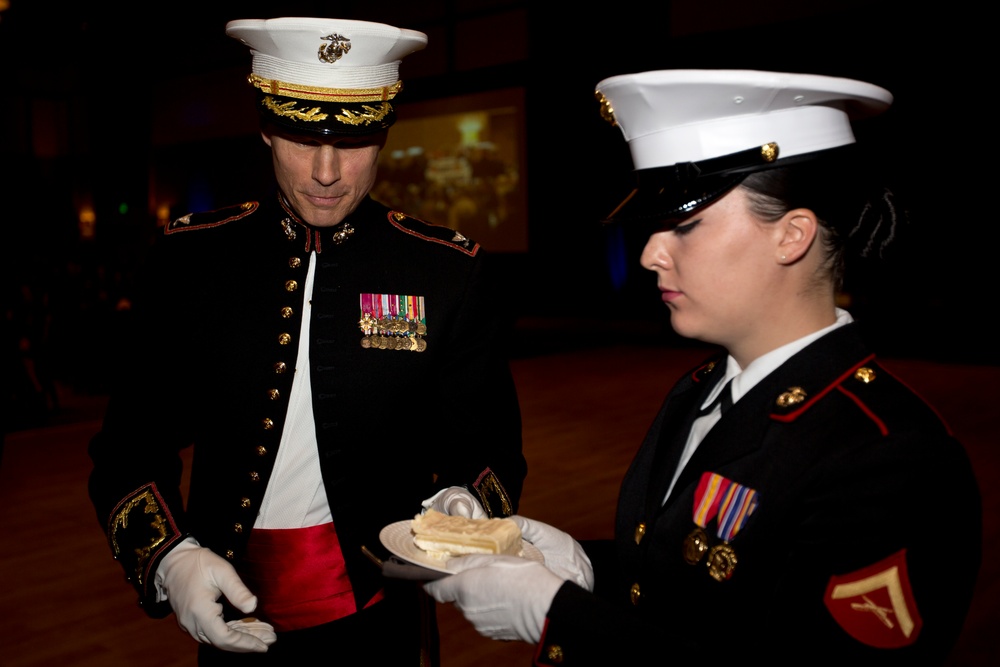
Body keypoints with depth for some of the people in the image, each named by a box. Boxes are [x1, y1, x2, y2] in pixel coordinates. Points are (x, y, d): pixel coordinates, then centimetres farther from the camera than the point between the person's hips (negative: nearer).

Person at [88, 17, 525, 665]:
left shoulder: (450, 270, -8)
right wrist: (169, 557, -17)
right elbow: (132, 443, -1)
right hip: (231, 615, 2)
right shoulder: (190, 256, -5)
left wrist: (459, 509, -23)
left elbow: (488, 447, -3)